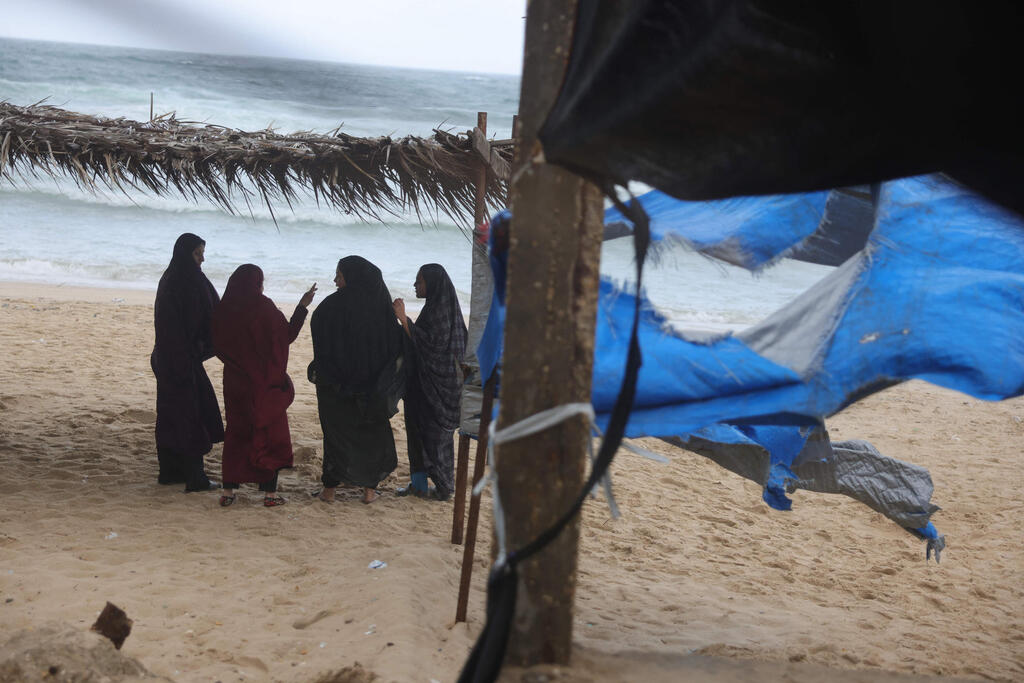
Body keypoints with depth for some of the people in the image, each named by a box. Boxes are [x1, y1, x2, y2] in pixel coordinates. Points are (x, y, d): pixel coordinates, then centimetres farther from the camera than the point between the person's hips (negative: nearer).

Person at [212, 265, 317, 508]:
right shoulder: (264, 308, -15)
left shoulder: (222, 310, -3)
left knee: (236, 433, 14)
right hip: (265, 383, -4)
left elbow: (218, 347, 6)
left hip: (235, 383, 4)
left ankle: (228, 491, 12)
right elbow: (288, 335, -4)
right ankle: (270, 493, 8)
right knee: (270, 434, 8)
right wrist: (303, 305, 3)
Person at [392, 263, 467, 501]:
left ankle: (444, 487, 8)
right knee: (419, 430, 11)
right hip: (425, 383, 10)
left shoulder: (441, 311, -18)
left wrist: (403, 318, -24)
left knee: (436, 436, -1)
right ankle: (418, 484, 16)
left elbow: (426, 342, -24)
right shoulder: (434, 307, 12)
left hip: (438, 386, -10)